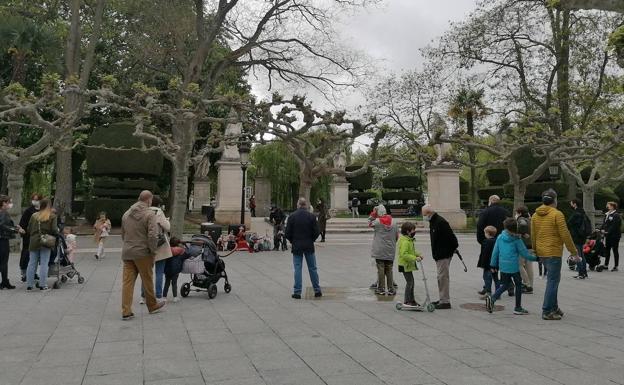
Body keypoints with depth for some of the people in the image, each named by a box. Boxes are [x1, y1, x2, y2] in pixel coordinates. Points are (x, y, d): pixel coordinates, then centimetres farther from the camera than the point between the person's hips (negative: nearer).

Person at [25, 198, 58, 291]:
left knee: (32, 264, 9)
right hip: (46, 242, -3)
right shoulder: (52, 216, -3)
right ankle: (42, 285, 0)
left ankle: (29, 285, 13)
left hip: (33, 242, 3)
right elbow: (54, 230, -11)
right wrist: (57, 234, 9)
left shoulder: (34, 216, 8)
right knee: (44, 264, 1)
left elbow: (29, 230, 9)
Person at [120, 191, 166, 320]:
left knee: (127, 281, 5)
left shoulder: (126, 214, 12)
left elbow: (123, 234, 19)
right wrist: (153, 251, -8)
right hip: (142, 253, -5)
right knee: (147, 281, 10)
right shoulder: (149, 214, -11)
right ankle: (152, 306, 26)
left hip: (127, 253, 6)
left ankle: (126, 311, 4)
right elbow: (153, 235, -20)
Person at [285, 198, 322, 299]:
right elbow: (317, 232, -6)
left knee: (297, 269, 4)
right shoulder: (312, 216, -4)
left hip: (296, 246, -1)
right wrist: (311, 240, 11)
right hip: (309, 246, 1)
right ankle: (317, 291, 16)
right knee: (312, 268, 10)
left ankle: (297, 292, 4)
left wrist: (292, 241, 11)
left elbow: (287, 233, -6)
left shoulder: (292, 216, -6)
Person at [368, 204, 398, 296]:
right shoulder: (393, 222, 3)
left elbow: (369, 224, 11)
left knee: (381, 269, 2)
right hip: (390, 251, 3)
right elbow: (397, 236, 9)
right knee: (389, 270, 9)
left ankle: (381, 289, 5)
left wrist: (373, 214, 9)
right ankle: (391, 289, 10)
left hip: (379, 251, -3)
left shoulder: (377, 221, -9)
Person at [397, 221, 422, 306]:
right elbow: (404, 254, -28)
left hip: (408, 264, 11)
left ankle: (411, 299, 27)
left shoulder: (409, 240, 12)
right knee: (409, 281, -7)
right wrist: (415, 258, -27)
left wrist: (418, 254, 7)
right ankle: (407, 301, 1)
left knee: (411, 281, 16)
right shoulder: (405, 242, -22)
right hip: (405, 265, -11)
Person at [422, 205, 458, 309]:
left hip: (444, 255, -10)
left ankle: (445, 301, -4)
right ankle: (443, 299, 24)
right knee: (441, 277, 15)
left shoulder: (440, 222, -20)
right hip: (439, 255, 10)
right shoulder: (432, 222, 13)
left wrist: (453, 248, -11)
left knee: (443, 277, -8)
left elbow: (451, 236, -21)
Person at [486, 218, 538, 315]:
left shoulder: (500, 238, 3)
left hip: (503, 266, 5)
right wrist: (535, 258, 11)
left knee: (505, 285, 17)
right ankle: (518, 308, 17)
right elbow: (524, 253, -3)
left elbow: (495, 252, 7)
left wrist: (493, 265, 15)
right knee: (518, 285, 11)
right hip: (514, 266, -4)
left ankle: (492, 298, -5)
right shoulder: (517, 240, -8)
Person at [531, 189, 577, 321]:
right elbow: (565, 235, -12)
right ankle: (547, 312, 0)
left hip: (541, 253, 7)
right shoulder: (557, 214, -11)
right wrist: (573, 251, -3)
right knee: (553, 281, -1)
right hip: (553, 252, -7)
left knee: (553, 279, 19)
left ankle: (554, 307, 25)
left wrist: (535, 251, 22)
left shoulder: (535, 215, 8)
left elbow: (533, 236, 12)